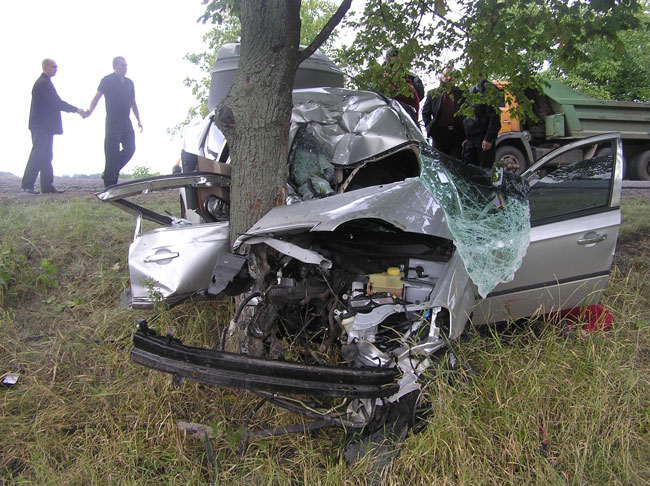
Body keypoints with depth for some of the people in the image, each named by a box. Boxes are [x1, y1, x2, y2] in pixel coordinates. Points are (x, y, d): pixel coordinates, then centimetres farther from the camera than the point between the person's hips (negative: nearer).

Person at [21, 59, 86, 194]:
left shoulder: (43, 82, 19)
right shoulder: (44, 83, -14)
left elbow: (54, 102, 19)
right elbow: (57, 102, -19)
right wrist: (76, 110, -15)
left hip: (42, 126, 10)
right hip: (43, 126, -10)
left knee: (45, 156, 9)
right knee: (38, 155, -8)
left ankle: (47, 186, 11)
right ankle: (27, 185, -5)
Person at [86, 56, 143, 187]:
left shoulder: (129, 82, 17)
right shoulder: (107, 80, -1)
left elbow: (133, 103, 23)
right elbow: (97, 97, -9)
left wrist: (138, 120, 19)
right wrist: (89, 111, -25)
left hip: (126, 122, 6)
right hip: (113, 121, -6)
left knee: (130, 148, 0)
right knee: (112, 153, -5)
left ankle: (112, 172, 18)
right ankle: (110, 183, -1)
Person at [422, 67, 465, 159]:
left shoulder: (461, 93, 11)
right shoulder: (433, 94, 11)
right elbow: (425, 113, 10)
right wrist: (429, 128, 0)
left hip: (457, 134, 0)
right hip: (440, 134, 0)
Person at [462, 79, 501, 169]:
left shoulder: (488, 88, -8)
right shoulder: (473, 90, 19)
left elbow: (494, 117, -15)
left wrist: (488, 138, -20)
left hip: (483, 139, -8)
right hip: (471, 139, 8)